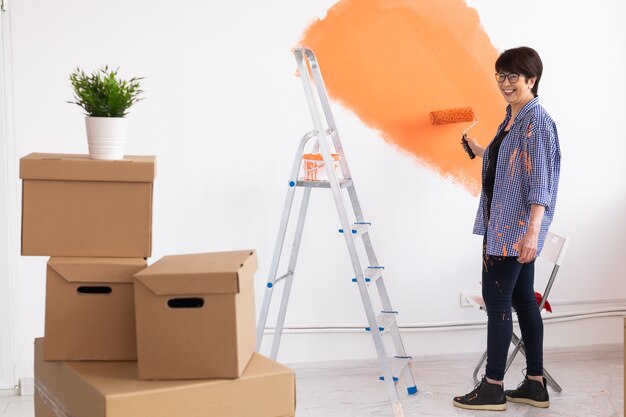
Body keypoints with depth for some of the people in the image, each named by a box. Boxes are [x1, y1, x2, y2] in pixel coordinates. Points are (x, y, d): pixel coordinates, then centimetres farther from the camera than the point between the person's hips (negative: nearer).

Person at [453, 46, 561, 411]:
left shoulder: (537, 120, -14)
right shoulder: (512, 118, 14)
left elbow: (540, 181, -20)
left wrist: (532, 232, -25)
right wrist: (482, 152, 14)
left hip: (516, 229, -9)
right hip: (504, 227, 9)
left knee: (497, 302, -4)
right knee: (523, 301, 11)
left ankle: (493, 388, 5)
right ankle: (535, 385, 18)